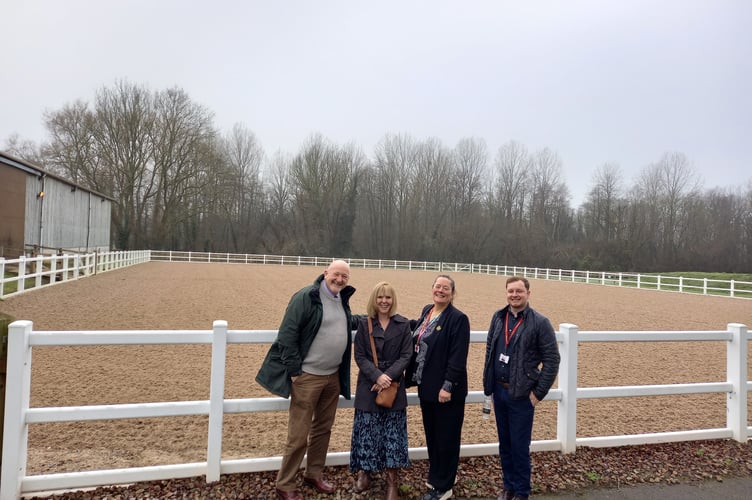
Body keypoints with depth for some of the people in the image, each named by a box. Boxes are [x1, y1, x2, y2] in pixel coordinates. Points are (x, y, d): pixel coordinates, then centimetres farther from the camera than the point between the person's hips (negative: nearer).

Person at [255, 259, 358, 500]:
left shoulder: (342, 299, 8)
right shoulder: (306, 297, -16)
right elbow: (287, 334, -18)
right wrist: (294, 370, -18)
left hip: (334, 376, 7)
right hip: (307, 376, -7)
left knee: (323, 428, 18)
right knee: (298, 434, 1)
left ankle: (314, 474, 35)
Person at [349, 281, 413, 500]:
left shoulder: (403, 324, 1)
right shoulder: (364, 324, 2)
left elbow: (406, 355, -4)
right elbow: (359, 356, -3)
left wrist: (388, 376, -16)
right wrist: (377, 376, -17)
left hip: (394, 385, 0)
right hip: (368, 385, 0)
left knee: (392, 432, 4)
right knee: (366, 430, 4)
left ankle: (392, 479, 15)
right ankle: (364, 472, 24)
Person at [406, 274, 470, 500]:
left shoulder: (458, 319, -15)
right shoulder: (426, 311, 8)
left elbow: (458, 357, -19)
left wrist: (448, 386, -21)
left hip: (446, 389, -7)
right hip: (427, 386, 8)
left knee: (446, 437, 6)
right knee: (431, 434, 20)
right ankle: (435, 476, 37)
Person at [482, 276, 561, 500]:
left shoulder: (540, 322, -11)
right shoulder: (498, 317, 4)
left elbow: (552, 360, -11)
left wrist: (539, 393, -12)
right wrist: (488, 382, 8)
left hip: (521, 394, -5)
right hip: (499, 391, 5)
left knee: (519, 446, 5)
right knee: (504, 444, 17)